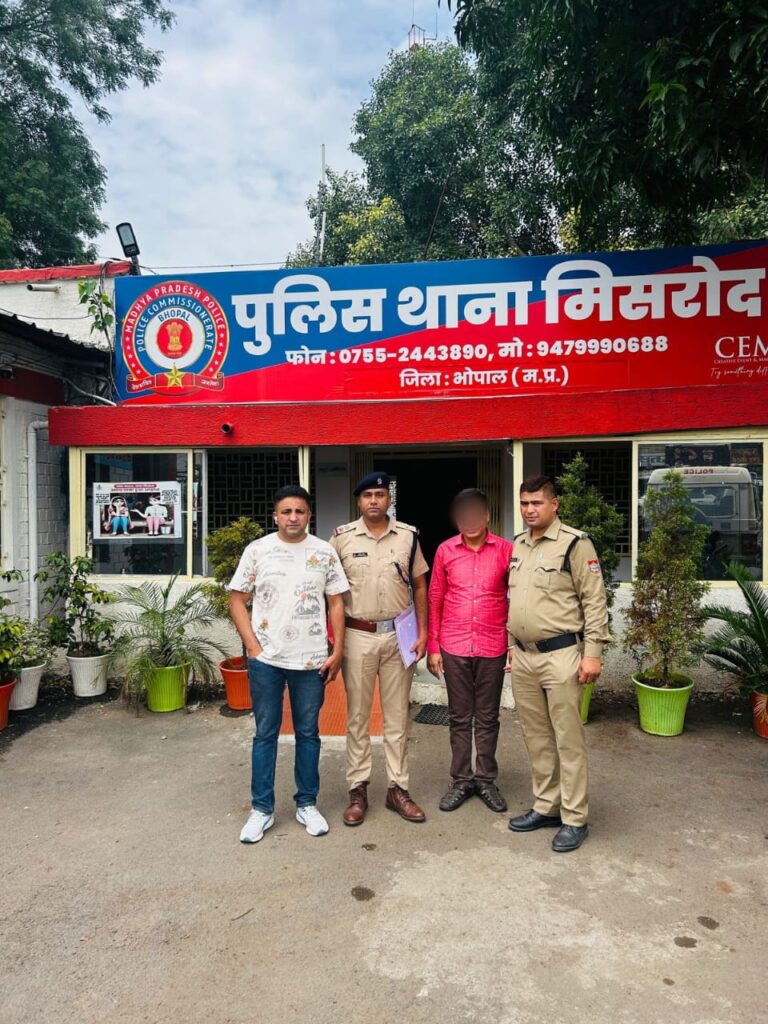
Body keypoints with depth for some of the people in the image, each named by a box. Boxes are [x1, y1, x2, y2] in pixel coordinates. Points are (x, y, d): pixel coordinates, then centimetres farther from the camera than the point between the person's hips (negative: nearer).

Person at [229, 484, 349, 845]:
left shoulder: (324, 552, 1)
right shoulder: (257, 550, -1)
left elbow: (336, 603, 4)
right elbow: (237, 600, 1)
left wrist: (337, 651, -3)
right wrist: (253, 647, -7)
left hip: (311, 660, 1)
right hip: (265, 660, -1)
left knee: (308, 733, 12)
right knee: (265, 734, 10)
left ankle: (307, 804, 28)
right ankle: (261, 809, 24)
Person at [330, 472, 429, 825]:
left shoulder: (408, 536, 2)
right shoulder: (342, 538, -2)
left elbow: (419, 586, 8)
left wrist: (422, 632, 2)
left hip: (399, 635, 1)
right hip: (357, 636, -1)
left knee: (398, 716, 10)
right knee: (357, 716, 8)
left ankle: (398, 788, 23)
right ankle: (358, 790, 21)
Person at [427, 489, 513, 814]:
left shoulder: (505, 550, -2)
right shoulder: (445, 551, 1)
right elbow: (435, 600, 5)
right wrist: (433, 646, 3)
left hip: (493, 647, -1)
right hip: (454, 647, 1)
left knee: (487, 717, 11)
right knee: (459, 717, 11)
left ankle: (486, 780, 26)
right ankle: (461, 780, 25)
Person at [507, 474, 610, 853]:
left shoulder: (575, 543, -9)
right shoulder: (517, 545, 11)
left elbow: (594, 602, -11)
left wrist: (592, 652, -15)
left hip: (560, 655, -7)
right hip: (523, 658, 7)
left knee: (568, 739, 3)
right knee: (536, 737, 16)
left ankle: (574, 818, 17)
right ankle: (545, 807, 31)